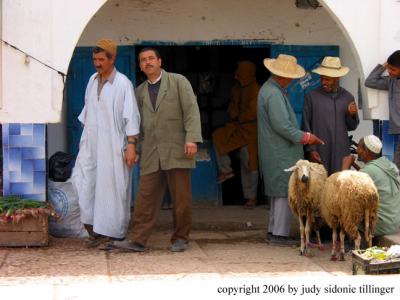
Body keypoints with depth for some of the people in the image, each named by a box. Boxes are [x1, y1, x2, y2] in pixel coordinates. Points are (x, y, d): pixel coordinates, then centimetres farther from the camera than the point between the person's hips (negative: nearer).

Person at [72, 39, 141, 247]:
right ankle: (96, 230, 2)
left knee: (113, 188, -2)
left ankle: (116, 234, 8)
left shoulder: (123, 84, -8)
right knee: (85, 182, -5)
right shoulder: (92, 80, 10)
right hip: (91, 143, 6)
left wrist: (131, 146, -14)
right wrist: (84, 139, 16)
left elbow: (131, 117, -10)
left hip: (113, 145, -6)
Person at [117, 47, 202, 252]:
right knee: (145, 198, -3)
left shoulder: (178, 82, 4)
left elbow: (191, 110, -4)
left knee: (181, 199, 0)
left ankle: (180, 239, 12)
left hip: (176, 150, -3)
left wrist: (192, 138, -15)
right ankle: (138, 241, -3)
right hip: (151, 154, 3)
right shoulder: (140, 91, 17)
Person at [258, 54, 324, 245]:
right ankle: (279, 233, -6)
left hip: (276, 152, 11)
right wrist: (305, 137, -15)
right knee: (286, 192, -7)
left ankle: (274, 230, 20)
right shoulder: (274, 94, -19)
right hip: (281, 153, -11)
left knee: (279, 192, 15)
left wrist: (302, 136, 18)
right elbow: (282, 125, -23)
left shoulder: (269, 89, 14)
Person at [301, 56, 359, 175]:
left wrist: (352, 115, -6)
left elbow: (351, 127, 14)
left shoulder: (348, 97, 7)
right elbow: (305, 126, 0)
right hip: (319, 153, -2)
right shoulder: (311, 97, -1)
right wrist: (310, 149, -7)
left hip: (341, 153, 3)